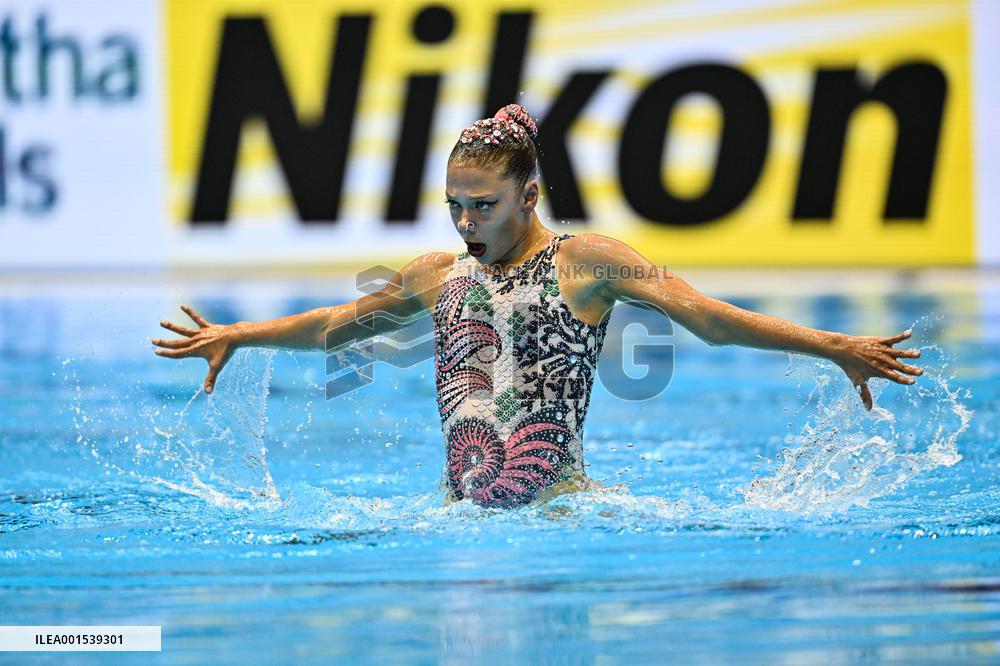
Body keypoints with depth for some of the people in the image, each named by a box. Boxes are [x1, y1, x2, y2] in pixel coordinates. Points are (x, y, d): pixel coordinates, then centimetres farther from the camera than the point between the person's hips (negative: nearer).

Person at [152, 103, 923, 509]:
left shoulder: (587, 262, 0)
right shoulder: (439, 274, 15)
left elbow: (704, 314, -5)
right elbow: (333, 324, 32)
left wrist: (832, 346, -13)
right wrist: (235, 336, 39)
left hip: (562, 503, -3)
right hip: (462, 510, 3)